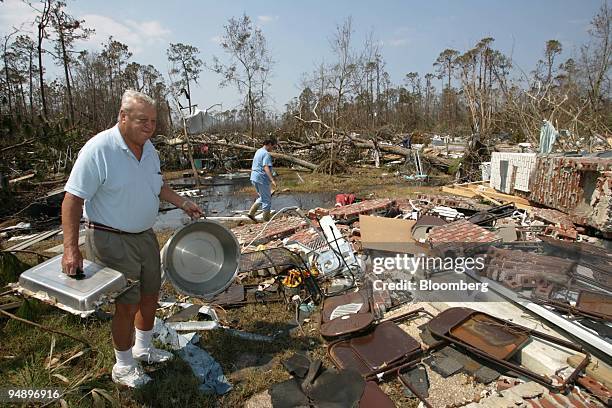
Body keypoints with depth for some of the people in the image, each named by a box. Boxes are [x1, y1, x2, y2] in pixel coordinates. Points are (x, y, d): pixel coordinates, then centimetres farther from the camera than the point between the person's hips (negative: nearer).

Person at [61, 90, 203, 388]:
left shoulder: (148, 148, 3)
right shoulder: (99, 149, -21)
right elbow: (73, 199, -21)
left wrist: (183, 203, 16)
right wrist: (71, 249, -24)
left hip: (144, 236, 8)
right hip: (111, 240, -7)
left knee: (150, 295, 18)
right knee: (127, 305, 2)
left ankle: (142, 349, 42)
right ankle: (124, 367, 27)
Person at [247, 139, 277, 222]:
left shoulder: (258, 151, 16)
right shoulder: (266, 154, -14)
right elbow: (266, 167, -27)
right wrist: (272, 180, -34)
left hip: (254, 178, 9)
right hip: (262, 179, -9)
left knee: (262, 198, 21)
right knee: (267, 200, 2)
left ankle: (251, 213, 12)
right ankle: (266, 220, 9)